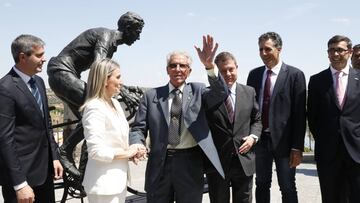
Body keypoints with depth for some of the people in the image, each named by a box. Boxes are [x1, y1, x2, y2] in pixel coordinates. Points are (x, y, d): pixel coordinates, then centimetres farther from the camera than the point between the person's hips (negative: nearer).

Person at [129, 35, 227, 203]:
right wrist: (136, 145, -19)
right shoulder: (151, 95, 5)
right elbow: (138, 127, 3)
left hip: (190, 164, 0)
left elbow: (220, 94, -14)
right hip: (159, 164, 1)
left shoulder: (198, 90, 5)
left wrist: (209, 65, -28)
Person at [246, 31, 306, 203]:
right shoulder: (254, 74, 7)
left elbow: (300, 114, -9)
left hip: (283, 140, -4)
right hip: (260, 139, 4)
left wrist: (297, 147, -12)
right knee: (261, 185, 15)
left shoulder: (295, 75, -6)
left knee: (288, 188, 7)